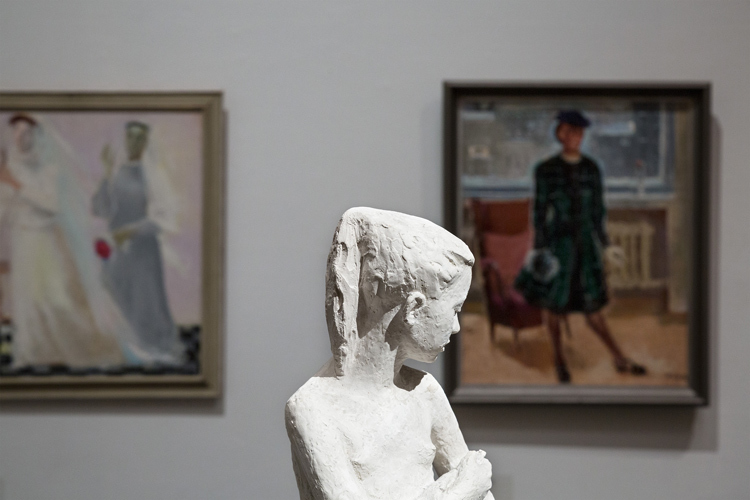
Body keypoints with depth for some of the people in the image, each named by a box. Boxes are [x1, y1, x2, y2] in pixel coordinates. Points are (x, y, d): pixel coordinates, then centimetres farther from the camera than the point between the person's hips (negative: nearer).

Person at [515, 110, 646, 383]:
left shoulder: (591, 169, 3)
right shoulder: (545, 170, -8)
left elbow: (598, 208, 9)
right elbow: (539, 209, -6)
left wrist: (605, 245, 9)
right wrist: (538, 247, -9)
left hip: (586, 242, 3)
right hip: (558, 241, -2)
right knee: (556, 304, 10)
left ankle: (620, 360, 18)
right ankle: (559, 359, 30)